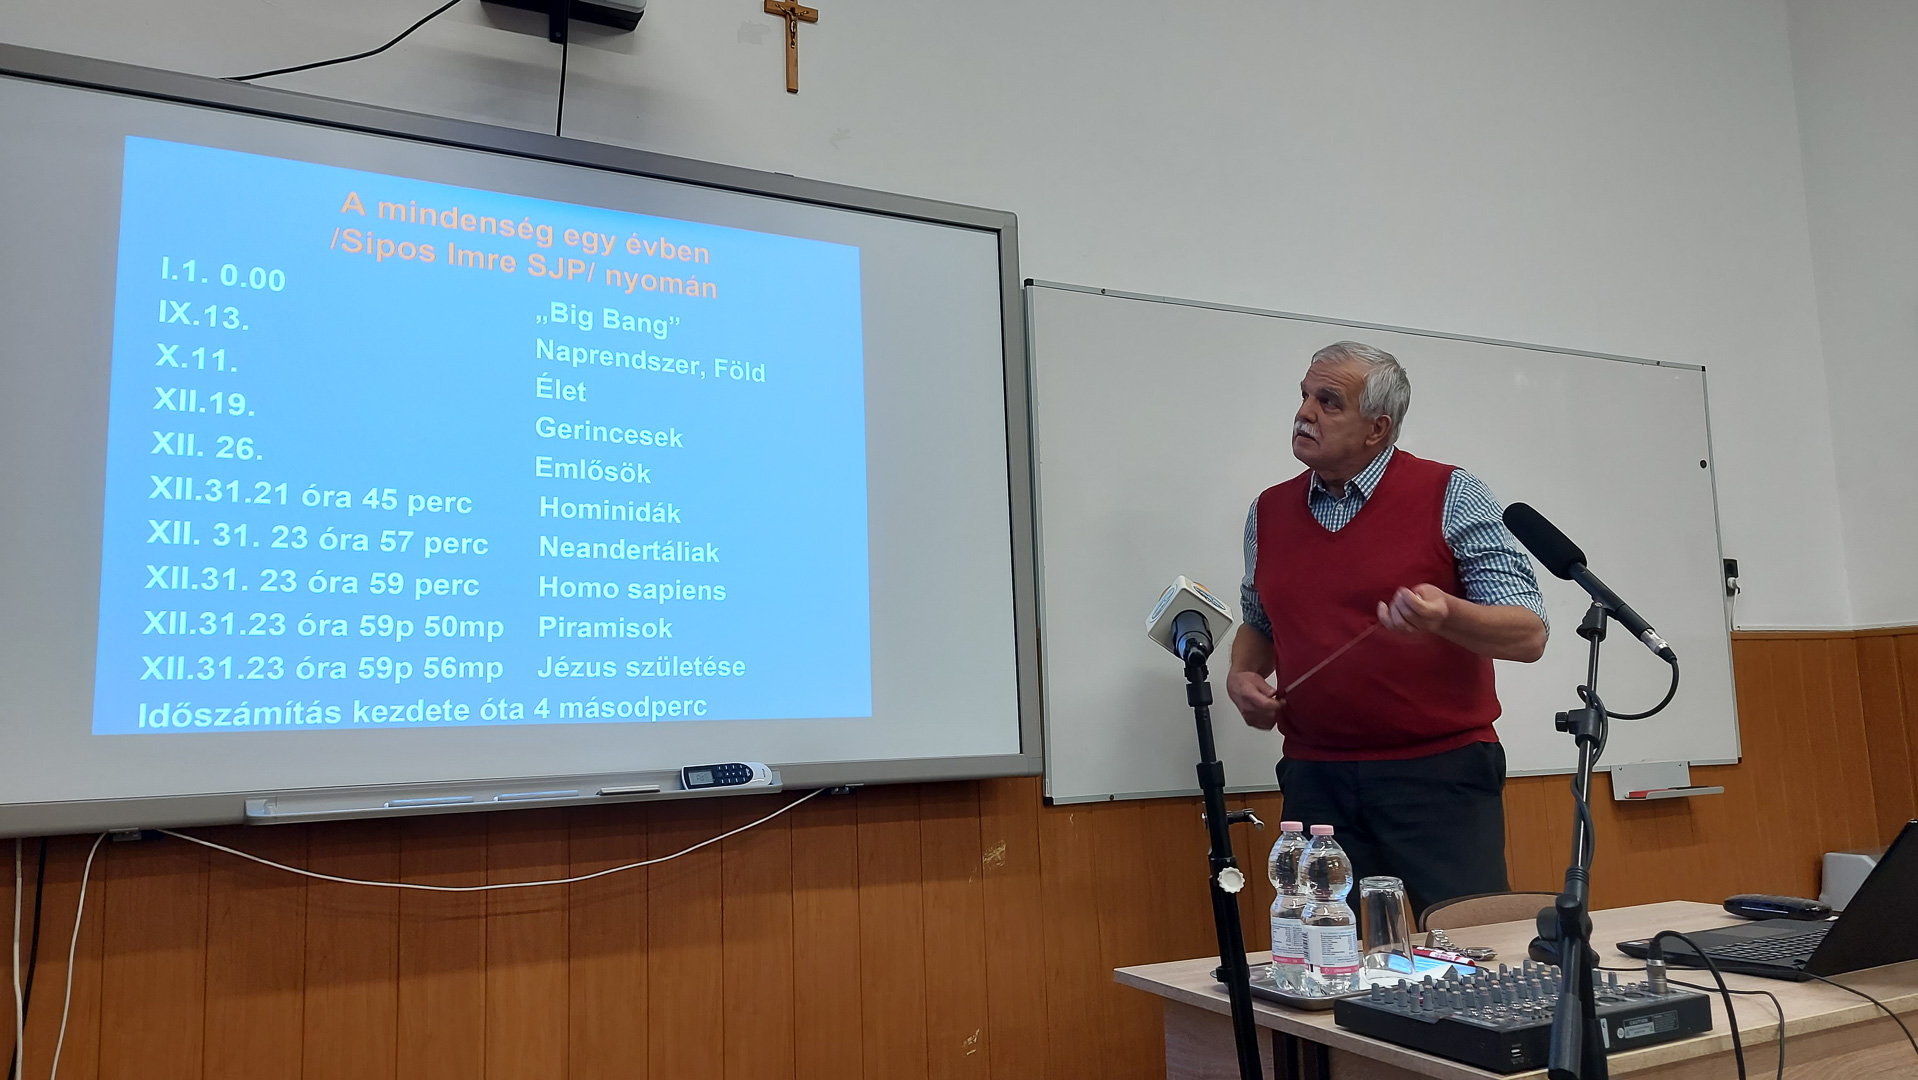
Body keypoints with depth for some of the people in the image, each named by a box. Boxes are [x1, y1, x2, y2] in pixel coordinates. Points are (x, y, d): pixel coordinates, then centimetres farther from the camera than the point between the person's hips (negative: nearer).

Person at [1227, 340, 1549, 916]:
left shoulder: (1449, 495, -4)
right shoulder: (1269, 511, 9)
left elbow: (1529, 634, -8)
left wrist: (1445, 616, -27)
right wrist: (1243, 675, 3)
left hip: (1442, 777, -3)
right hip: (1315, 779, 4)